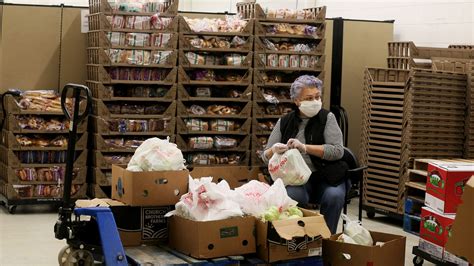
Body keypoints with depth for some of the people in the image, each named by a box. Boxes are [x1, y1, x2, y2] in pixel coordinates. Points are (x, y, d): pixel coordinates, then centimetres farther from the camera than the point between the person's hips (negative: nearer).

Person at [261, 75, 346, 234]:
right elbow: (266, 157, 9)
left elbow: (338, 151, -10)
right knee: (294, 196, -33)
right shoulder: (284, 122, 8)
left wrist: (305, 147, -21)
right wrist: (274, 151, -16)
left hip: (325, 177, 0)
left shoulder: (327, 118, 2)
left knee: (334, 196, -32)